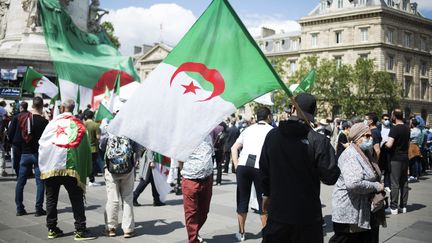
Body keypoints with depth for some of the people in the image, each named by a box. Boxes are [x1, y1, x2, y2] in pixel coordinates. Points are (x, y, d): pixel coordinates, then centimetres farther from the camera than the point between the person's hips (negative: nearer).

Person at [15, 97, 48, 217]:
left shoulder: (23, 118, 0)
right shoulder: (44, 121, -12)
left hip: (25, 153, 4)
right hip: (39, 153, -3)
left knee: (21, 181, 11)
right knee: (40, 181, 4)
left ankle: (19, 208, 15)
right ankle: (39, 209, 3)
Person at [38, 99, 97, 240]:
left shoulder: (53, 122, 5)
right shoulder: (79, 125, 4)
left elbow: (42, 142, 4)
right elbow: (85, 147, 2)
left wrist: (43, 164, 14)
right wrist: (86, 169, 8)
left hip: (50, 166, 2)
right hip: (70, 167, -2)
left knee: (51, 199, 13)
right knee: (77, 200, 2)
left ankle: (52, 229, 18)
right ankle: (80, 230, 1)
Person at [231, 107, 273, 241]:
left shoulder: (248, 129, 19)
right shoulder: (271, 130, 9)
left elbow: (234, 148, 14)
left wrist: (236, 165, 11)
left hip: (242, 165, 3)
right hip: (260, 167, -3)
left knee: (242, 199, 12)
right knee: (263, 200, 9)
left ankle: (241, 233, 23)